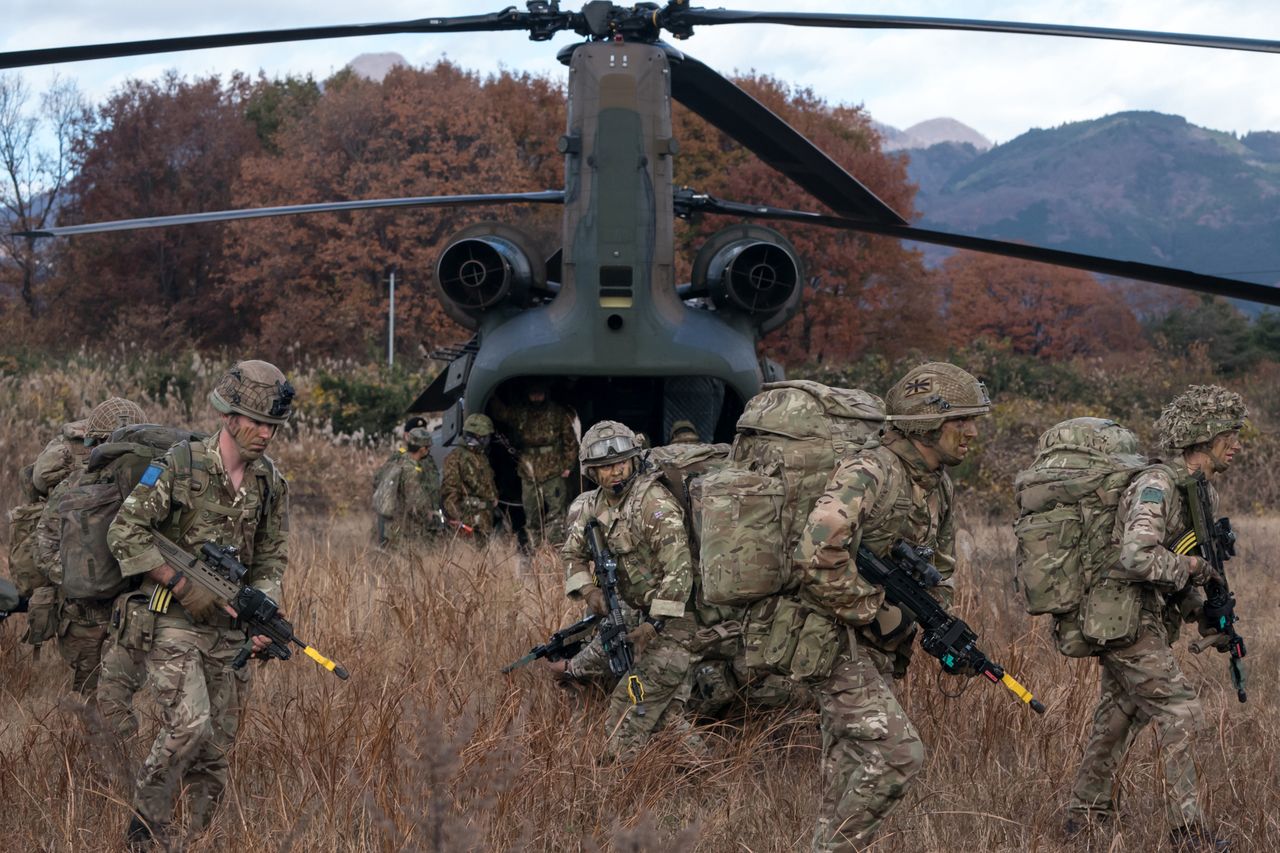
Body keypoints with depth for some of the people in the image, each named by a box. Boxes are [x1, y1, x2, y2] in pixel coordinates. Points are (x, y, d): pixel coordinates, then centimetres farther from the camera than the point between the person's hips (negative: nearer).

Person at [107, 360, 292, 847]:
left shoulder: (270, 483, 7)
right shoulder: (179, 465, -10)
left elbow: (271, 559, 11)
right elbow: (125, 533, -11)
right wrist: (184, 586, -16)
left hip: (229, 628, 6)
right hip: (174, 622, -6)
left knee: (216, 746, 6)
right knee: (189, 725, -21)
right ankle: (144, 833, -6)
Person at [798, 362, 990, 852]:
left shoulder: (937, 484, 8)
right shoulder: (868, 475, -22)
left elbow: (938, 564, 23)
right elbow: (818, 554, -34)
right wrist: (878, 613, -24)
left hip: (876, 647, 9)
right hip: (837, 641, -9)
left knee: (851, 769, 12)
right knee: (897, 754, -16)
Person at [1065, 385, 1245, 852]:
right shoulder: (1156, 486, -20)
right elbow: (1138, 559, -33)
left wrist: (1204, 613, 7)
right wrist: (1193, 566, -18)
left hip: (1138, 620, 10)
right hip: (1130, 619, -10)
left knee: (1118, 717, 16)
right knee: (1178, 712, -9)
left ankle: (1085, 815, 27)